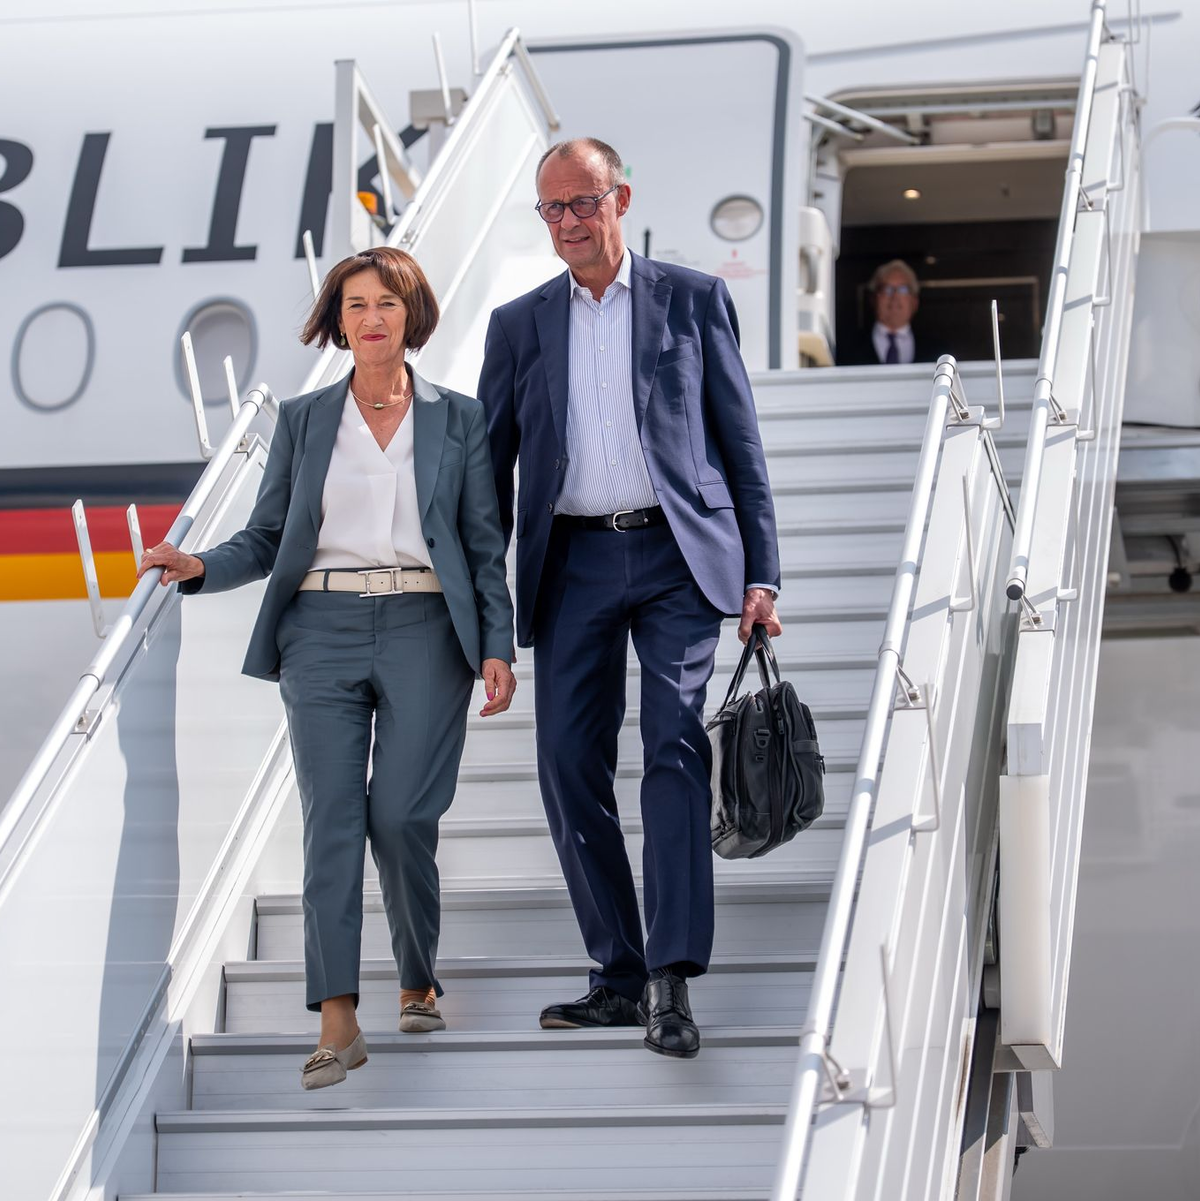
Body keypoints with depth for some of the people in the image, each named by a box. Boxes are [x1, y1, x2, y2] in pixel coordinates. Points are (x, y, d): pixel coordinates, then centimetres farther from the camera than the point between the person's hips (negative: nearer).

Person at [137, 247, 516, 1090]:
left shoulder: (459, 419, 10)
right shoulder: (303, 421, 13)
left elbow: (487, 546, 8)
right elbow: (267, 539, 12)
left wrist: (498, 647, -1)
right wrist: (199, 568, -7)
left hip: (425, 630, -1)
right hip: (322, 630, 1)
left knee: (401, 815, -9)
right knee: (331, 814, -8)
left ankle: (420, 981, 15)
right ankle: (338, 1021, -10)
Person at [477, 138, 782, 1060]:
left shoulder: (693, 299, 7)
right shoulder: (519, 325, 14)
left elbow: (741, 442, 6)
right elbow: (490, 465, 15)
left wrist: (761, 574, -2)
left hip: (677, 552, -3)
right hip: (573, 563, 3)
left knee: (676, 748, -14)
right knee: (569, 767, 0)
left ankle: (671, 983, -16)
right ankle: (621, 975, 11)